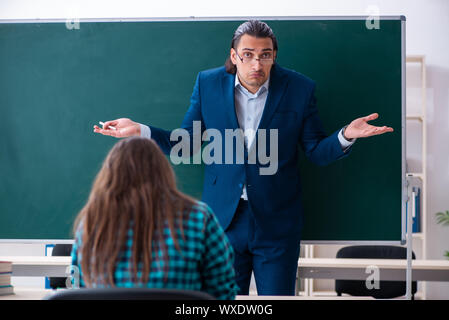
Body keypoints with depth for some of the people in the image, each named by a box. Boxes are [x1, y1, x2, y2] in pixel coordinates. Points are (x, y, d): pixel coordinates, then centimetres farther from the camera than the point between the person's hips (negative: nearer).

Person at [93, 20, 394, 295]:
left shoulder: (300, 89, -4)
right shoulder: (208, 83, -1)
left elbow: (317, 152, 0)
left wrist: (346, 136, -21)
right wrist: (141, 131, -9)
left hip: (277, 223, -1)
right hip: (223, 219, 1)